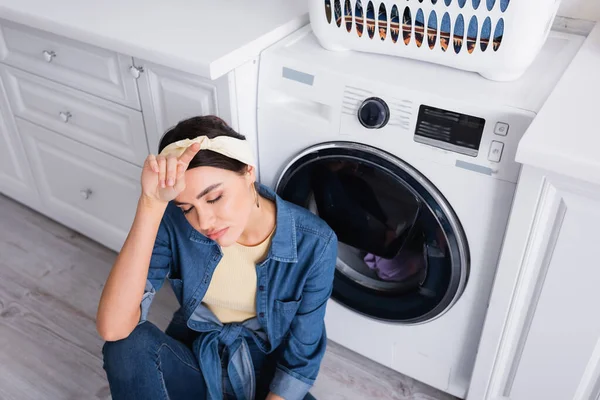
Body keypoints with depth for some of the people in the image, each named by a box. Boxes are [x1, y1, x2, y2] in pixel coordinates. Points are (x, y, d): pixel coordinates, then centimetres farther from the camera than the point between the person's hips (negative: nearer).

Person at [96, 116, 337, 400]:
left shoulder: (315, 244, -21)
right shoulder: (175, 223, -18)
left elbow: (301, 360, -11)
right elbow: (113, 327, -31)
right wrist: (152, 204, -37)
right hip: (193, 364, 1)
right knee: (129, 344, -28)